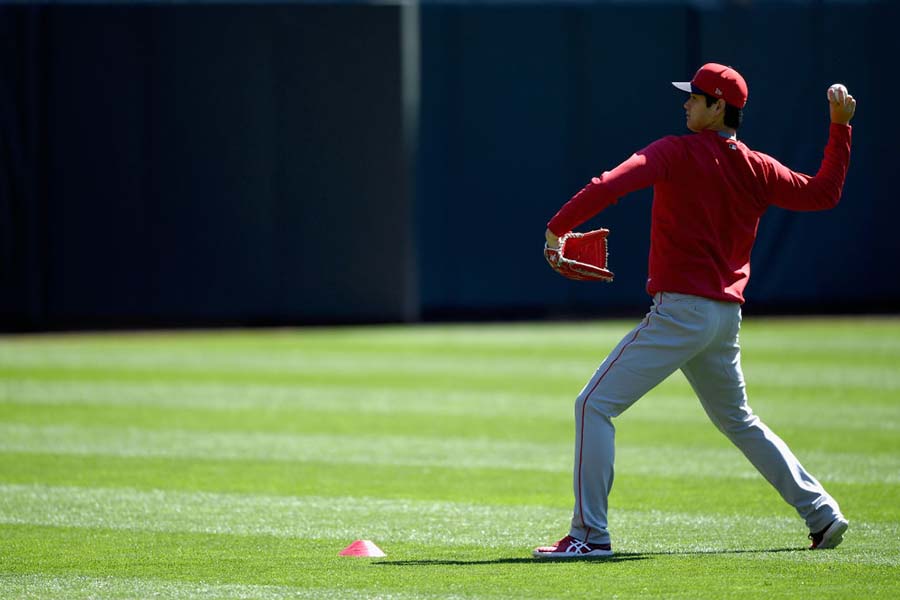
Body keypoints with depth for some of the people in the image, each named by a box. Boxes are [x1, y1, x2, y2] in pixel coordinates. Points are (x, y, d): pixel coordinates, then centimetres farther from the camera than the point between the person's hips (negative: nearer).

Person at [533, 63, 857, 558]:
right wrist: (839, 127, 24)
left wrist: (557, 228, -14)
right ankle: (821, 514, 24)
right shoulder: (758, 169, 9)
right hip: (726, 317, 8)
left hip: (680, 311, -8)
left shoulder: (677, 152, -8)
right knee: (739, 421, 26)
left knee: (595, 405, -6)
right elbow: (824, 193, 20)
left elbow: (610, 185, -22)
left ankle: (589, 533, -12)